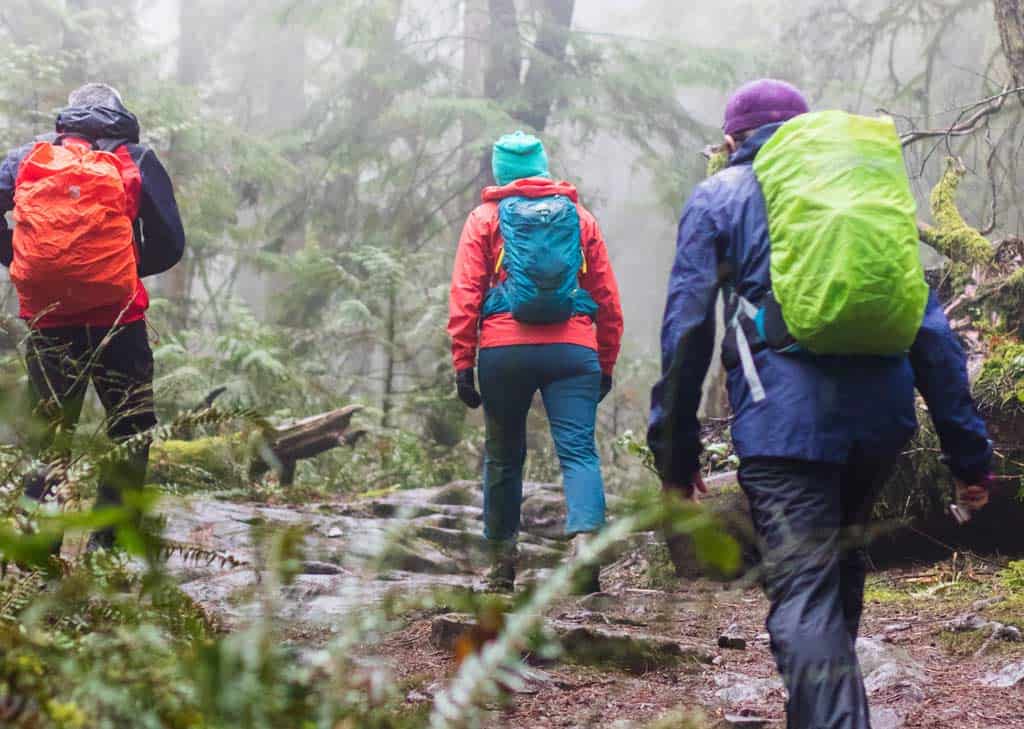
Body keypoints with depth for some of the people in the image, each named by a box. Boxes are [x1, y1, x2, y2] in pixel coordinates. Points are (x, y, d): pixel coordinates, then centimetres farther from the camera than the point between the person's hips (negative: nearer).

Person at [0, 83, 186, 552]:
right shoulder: (137, 162, 4)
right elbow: (169, 245, 2)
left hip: (46, 320, 2)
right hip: (116, 317, -2)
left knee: (49, 431, 15)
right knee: (130, 430, 11)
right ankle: (107, 543, 3)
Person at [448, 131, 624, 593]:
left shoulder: (485, 219, 8)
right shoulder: (581, 218, 13)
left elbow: (465, 294, 0)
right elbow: (607, 299, 12)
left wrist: (463, 363, 0)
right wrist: (606, 365, 18)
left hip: (505, 349, 0)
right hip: (573, 349, 0)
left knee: (504, 455, 13)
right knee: (579, 451, -5)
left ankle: (502, 562, 20)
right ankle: (585, 537, -30)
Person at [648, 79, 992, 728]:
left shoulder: (719, 197, 12)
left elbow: (686, 328, 3)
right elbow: (929, 323, 15)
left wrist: (675, 448, 8)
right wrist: (968, 447, 14)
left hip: (785, 420, -4)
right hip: (883, 415, 4)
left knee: (804, 592, -8)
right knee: (842, 567, 24)